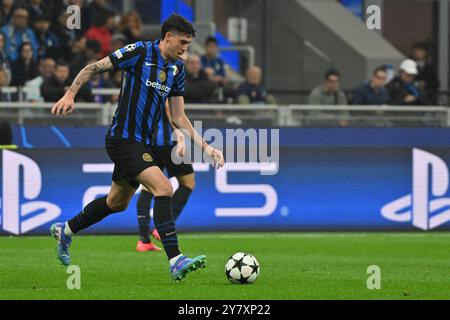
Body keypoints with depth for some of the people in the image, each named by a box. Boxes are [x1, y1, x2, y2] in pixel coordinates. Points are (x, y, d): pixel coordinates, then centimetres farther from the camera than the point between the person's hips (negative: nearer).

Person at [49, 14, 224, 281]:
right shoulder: (140, 52, -12)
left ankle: (65, 231, 42)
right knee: (164, 189, -22)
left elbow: (178, 117, 14)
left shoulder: (177, 69, 9)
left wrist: (205, 146, 7)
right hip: (123, 138, -9)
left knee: (118, 202, 20)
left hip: (143, 143, 9)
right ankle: (176, 262, -26)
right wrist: (70, 95, -16)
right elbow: (94, 68, -7)